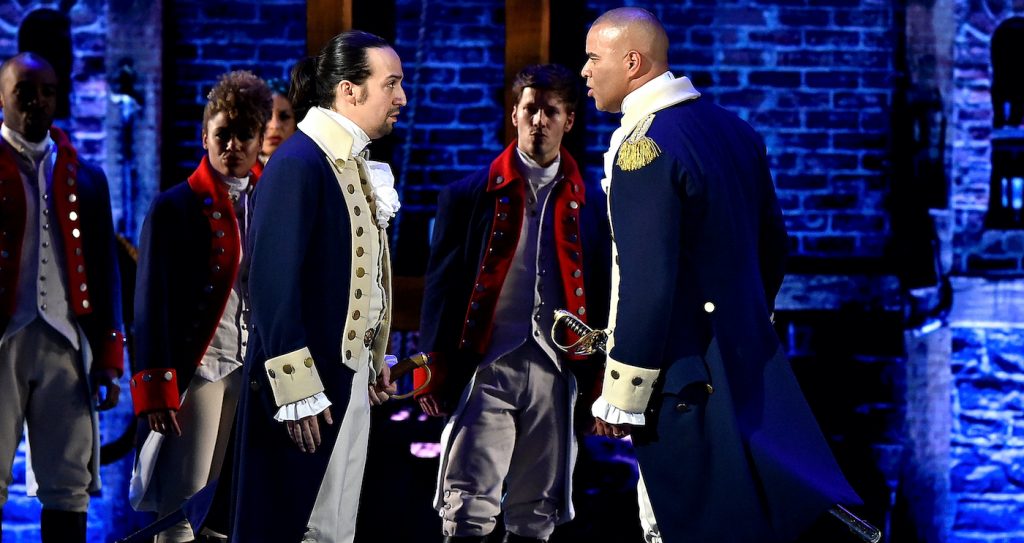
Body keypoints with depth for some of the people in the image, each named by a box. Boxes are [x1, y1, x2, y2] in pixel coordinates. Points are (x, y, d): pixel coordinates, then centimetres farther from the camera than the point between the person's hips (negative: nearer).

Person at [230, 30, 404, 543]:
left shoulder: (354, 161, 9)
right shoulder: (298, 162, -17)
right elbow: (274, 284, -21)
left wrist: (375, 359, 17)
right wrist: (298, 392, -22)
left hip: (350, 373, 9)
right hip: (309, 384, -9)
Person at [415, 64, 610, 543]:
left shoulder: (590, 203, 9)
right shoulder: (470, 195, 5)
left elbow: (600, 292, 10)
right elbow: (442, 284, 4)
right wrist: (434, 373, -1)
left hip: (555, 373, 2)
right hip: (487, 369, -2)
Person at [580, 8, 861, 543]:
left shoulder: (643, 147, -17)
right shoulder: (733, 129, 9)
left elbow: (646, 285, -21)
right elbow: (771, 244, 18)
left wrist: (621, 398, -15)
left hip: (683, 383, -9)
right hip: (750, 369, 9)